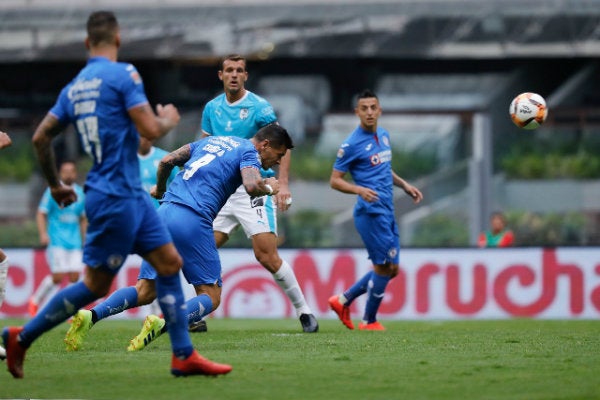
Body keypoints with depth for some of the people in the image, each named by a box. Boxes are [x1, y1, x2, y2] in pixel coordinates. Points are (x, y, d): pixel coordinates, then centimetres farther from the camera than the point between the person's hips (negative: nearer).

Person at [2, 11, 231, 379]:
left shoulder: (74, 88, 10)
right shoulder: (124, 74, -13)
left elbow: (41, 137, 13)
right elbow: (150, 130, -19)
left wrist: (55, 185, 24)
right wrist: (169, 119, 3)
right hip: (115, 198, -9)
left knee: (170, 263, 7)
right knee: (96, 286, -1)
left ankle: (184, 356, 5)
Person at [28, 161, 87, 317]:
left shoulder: (80, 193, 12)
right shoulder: (53, 191, -3)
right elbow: (41, 213, -5)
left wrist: (85, 239, 20)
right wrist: (43, 234, -18)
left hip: (75, 243, 5)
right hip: (56, 241, -5)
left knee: (74, 277, -5)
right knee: (58, 276, -11)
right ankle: (35, 300, 10)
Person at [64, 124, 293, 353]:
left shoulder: (212, 141, 26)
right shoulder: (248, 153, 5)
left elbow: (167, 161, 22)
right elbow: (252, 186, -15)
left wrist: (160, 189, 39)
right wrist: (269, 189, 6)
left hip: (164, 213, 7)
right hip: (193, 220, -7)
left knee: (145, 291, 8)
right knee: (211, 296, 0)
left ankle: (91, 316, -13)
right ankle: (163, 325, -25)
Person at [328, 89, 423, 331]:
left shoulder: (384, 135, 13)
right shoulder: (352, 144, -11)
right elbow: (335, 180, -9)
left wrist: (404, 185, 16)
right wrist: (360, 190, -24)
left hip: (387, 212, 8)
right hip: (371, 212, -8)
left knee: (391, 269, 9)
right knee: (384, 266, -7)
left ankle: (343, 301, 19)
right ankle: (369, 322, 7)